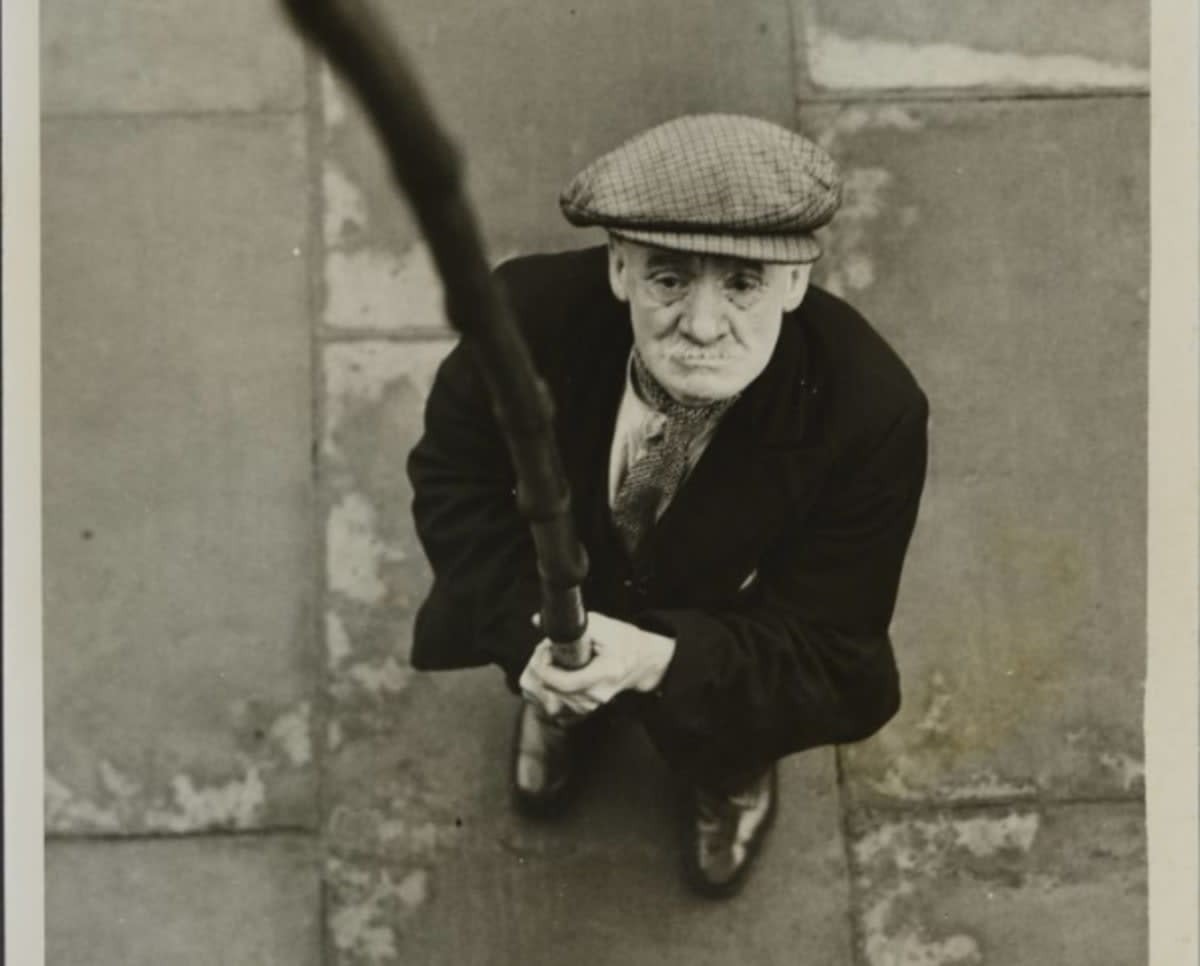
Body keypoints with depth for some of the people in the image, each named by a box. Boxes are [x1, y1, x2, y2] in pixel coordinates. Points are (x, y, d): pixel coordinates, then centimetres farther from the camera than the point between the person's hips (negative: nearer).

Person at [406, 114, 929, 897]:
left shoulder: (871, 413, -38)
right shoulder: (533, 311, -35)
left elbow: (831, 652, -30)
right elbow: (451, 475, -16)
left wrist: (657, 659, -49)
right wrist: (529, 630, -34)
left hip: (726, 628, -2)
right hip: (564, 567, 2)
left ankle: (729, 760, 21)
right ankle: (568, 693, 26)